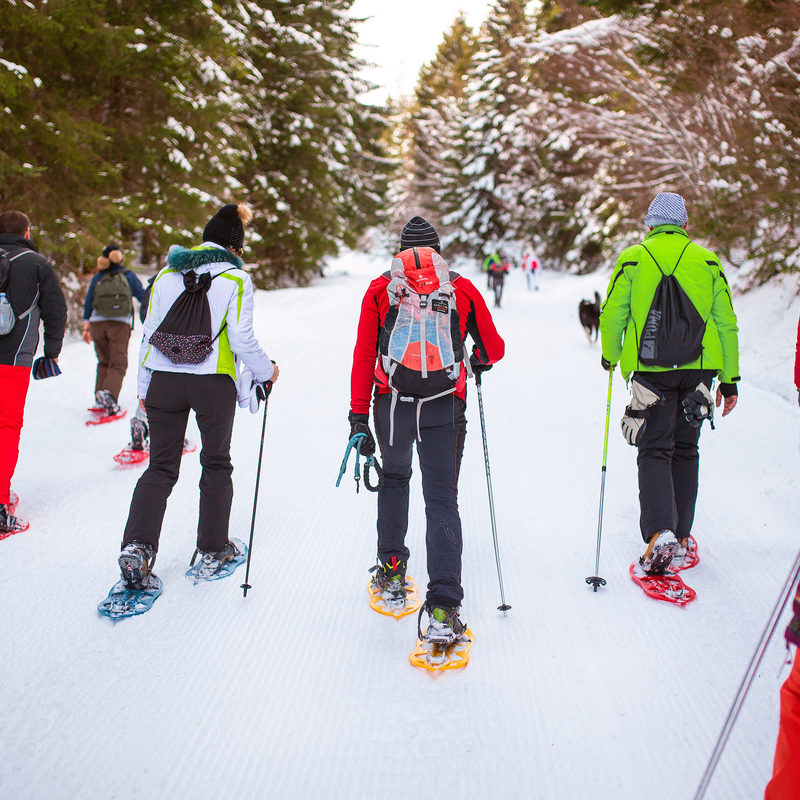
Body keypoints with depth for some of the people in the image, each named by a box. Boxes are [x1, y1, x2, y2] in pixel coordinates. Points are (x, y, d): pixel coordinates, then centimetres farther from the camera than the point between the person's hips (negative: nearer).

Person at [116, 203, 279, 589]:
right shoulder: (235, 279, -4)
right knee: (216, 464, 14)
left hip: (164, 379, 3)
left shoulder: (166, 275, 8)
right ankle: (213, 550, 20)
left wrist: (144, 387, 16)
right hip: (214, 382, -3)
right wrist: (266, 371, 10)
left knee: (161, 467, 9)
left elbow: (149, 334, 9)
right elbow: (242, 340, -8)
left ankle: (137, 545, -7)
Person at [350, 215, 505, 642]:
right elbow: (494, 349, 14)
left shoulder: (379, 289, 7)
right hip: (445, 409, -1)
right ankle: (443, 607, -9)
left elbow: (363, 356, 1)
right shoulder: (463, 289, 8)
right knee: (442, 500, 1)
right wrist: (480, 361, 37)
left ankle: (392, 567, 33)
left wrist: (359, 416, 2)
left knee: (394, 478, 27)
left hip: (392, 404, 1)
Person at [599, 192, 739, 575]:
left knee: (654, 452, 2)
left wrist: (610, 356, 18)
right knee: (685, 451, 14)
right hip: (698, 371, 2)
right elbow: (726, 324, 6)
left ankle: (659, 533, -18)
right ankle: (681, 538, 20)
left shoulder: (632, 260, 0)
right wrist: (730, 379, 12)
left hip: (651, 371, -2)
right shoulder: (707, 261, 6)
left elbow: (611, 315, -1)